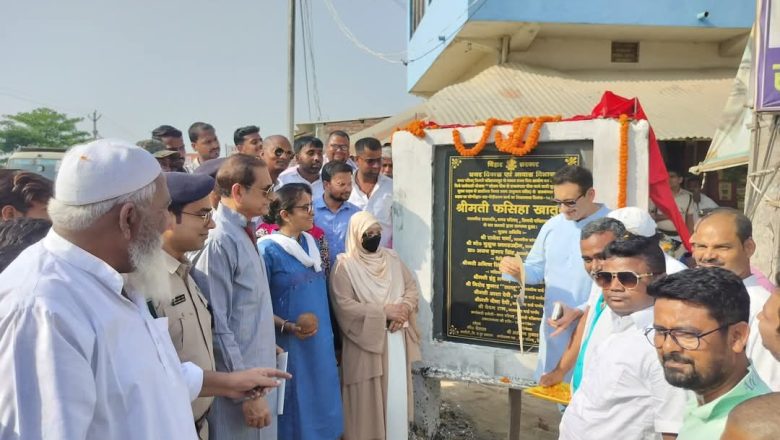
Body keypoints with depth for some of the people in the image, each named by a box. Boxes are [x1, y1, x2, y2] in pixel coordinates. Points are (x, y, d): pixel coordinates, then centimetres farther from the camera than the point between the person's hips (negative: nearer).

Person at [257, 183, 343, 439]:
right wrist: (287, 327, -23)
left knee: (320, 400, 15)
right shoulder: (268, 249, -14)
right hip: (289, 346, -6)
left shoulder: (311, 243, 7)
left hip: (319, 345, 7)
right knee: (296, 406, 4)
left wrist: (326, 331, 14)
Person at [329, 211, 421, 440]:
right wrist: (383, 311, -18)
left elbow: (412, 288, 12)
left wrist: (404, 308, -10)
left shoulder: (392, 258, 10)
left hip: (396, 340, 5)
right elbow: (344, 305, -16)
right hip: (366, 342, -5)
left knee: (397, 396, 9)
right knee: (367, 400, 1)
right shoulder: (345, 265, -7)